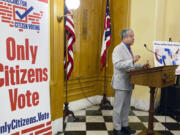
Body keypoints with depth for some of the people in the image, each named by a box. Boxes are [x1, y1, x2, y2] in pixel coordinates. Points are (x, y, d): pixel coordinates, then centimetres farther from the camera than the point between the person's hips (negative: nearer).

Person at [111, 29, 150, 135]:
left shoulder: (129, 49, 15)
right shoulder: (118, 49, -13)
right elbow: (118, 65, -24)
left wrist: (142, 66, 8)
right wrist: (132, 60, -30)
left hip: (128, 82, 9)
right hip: (121, 83, -8)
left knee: (126, 106, 16)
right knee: (119, 107, 2)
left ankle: (125, 126, 30)